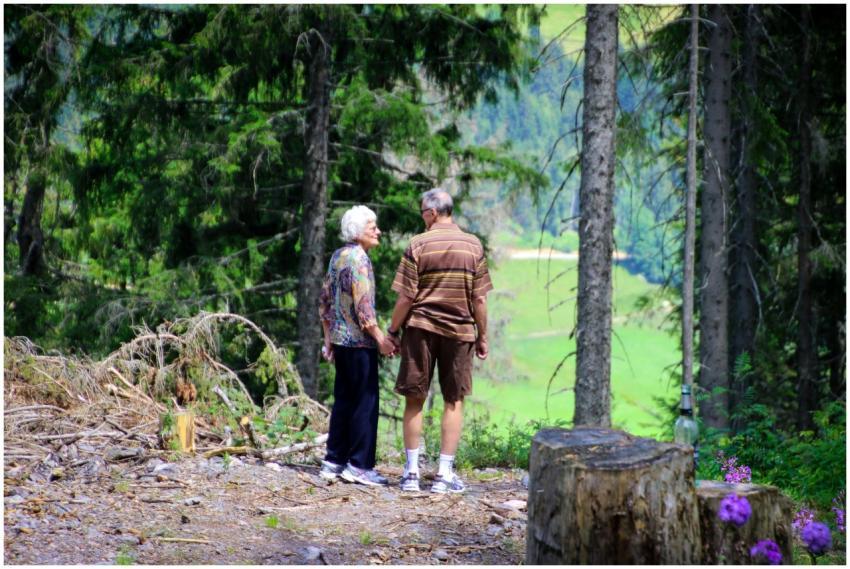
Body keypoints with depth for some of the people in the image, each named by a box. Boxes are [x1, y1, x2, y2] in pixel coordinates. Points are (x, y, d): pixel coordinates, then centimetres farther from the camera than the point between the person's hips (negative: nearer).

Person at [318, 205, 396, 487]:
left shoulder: (337, 256, 12)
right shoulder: (359, 259, -14)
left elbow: (325, 300, 16)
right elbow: (363, 307, -19)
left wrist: (328, 339, 22)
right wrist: (382, 339, -16)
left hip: (340, 339, 9)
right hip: (359, 341, -9)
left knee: (343, 399, 13)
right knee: (366, 402, -3)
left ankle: (334, 460, 16)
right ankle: (359, 465, -2)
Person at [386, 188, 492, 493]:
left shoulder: (418, 245, -6)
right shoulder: (473, 246, 1)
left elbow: (406, 297, -7)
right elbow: (479, 299, 1)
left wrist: (392, 331, 3)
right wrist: (482, 336, 10)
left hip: (421, 329, -1)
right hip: (459, 330, 1)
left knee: (414, 399, 8)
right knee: (453, 401, 8)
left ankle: (412, 471, 9)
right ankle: (445, 473, 5)